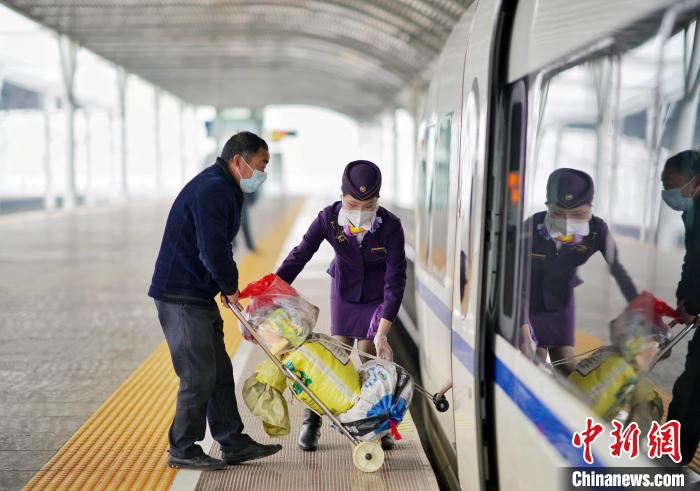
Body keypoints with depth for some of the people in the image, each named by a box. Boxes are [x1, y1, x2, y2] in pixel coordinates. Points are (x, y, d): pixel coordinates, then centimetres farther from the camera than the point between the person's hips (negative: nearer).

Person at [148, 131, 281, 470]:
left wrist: (227, 286, 9)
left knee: (219, 371, 13)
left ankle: (234, 443, 21)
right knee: (199, 375, -5)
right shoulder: (212, 190, -18)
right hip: (181, 296, -11)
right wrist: (230, 287, -10)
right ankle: (182, 450, 7)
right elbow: (213, 250, -24)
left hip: (199, 296, 11)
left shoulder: (223, 189, 16)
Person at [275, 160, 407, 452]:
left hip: (378, 294, -1)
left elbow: (396, 279, -30)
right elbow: (300, 255, -23)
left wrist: (382, 332, -35)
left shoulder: (390, 226, -31)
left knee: (367, 355, -7)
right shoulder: (329, 218, -27)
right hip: (344, 290, 1)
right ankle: (312, 420, 12)